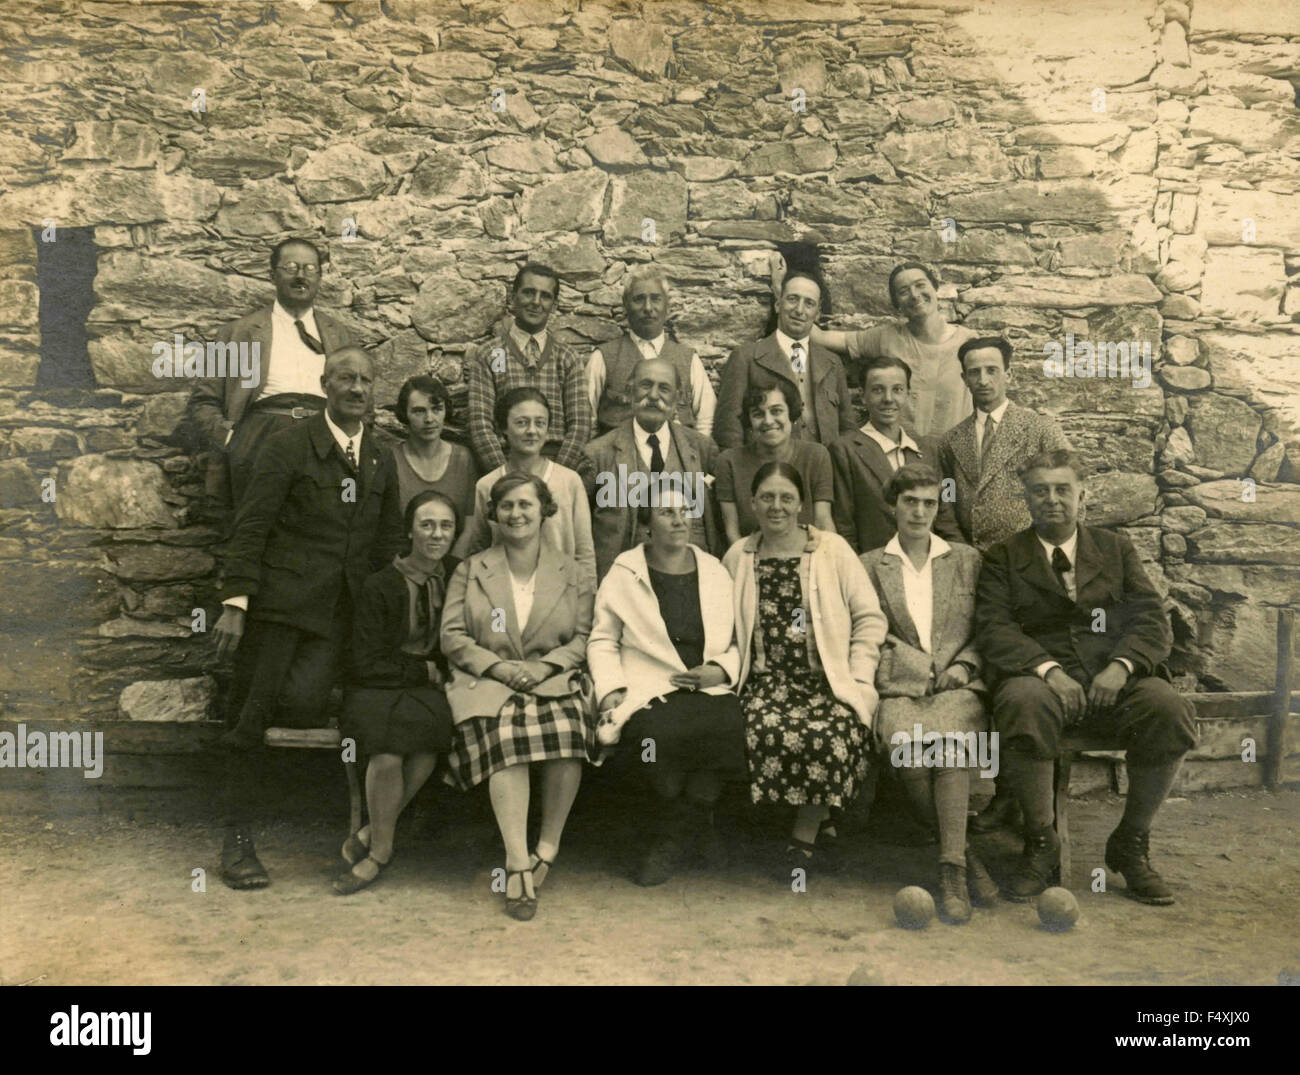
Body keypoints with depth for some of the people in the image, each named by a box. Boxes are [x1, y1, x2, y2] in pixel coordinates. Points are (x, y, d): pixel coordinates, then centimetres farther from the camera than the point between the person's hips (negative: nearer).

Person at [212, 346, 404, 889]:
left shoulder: (380, 458, 13)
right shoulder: (289, 445, -1)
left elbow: (388, 538, 20)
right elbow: (251, 527, -5)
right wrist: (236, 602, -12)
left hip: (337, 611, 3)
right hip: (279, 600, -3)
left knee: (301, 705, -18)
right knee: (249, 716, 0)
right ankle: (237, 839, 11)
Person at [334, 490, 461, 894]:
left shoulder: (459, 575, 6)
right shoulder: (380, 586, -6)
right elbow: (366, 664, -6)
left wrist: (443, 670, -3)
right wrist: (423, 671, -6)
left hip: (432, 686, 3)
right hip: (380, 686, -2)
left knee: (425, 747, -30)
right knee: (388, 754, -32)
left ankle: (373, 839, -13)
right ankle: (381, 846, -8)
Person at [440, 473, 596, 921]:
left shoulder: (572, 574, 16)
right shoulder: (470, 571, 15)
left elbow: (584, 636, 9)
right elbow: (452, 636, 7)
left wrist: (545, 666, -10)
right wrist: (498, 666, -10)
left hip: (553, 678, 1)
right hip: (487, 681, 0)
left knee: (567, 729, -34)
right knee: (506, 737, -34)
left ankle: (547, 849, -17)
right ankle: (518, 863, -33)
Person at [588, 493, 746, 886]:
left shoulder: (715, 572, 15)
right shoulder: (623, 573, 8)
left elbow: (739, 641, 17)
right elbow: (602, 640, 8)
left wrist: (720, 670, -3)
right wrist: (610, 688, -8)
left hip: (709, 690, 2)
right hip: (649, 690, -2)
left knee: (728, 727, -31)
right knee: (660, 735, -35)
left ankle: (670, 840, -11)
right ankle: (696, 822, -6)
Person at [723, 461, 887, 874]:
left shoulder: (833, 549, 7)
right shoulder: (737, 557, 13)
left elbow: (869, 618, 5)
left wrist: (857, 680, -4)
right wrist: (730, 671, -6)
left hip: (829, 684, -1)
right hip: (765, 681, 1)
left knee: (829, 738, -31)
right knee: (764, 732, -31)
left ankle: (805, 832, -5)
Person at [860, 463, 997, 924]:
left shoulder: (968, 560, 20)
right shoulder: (869, 566, 17)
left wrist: (963, 664, 0)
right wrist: (907, 661, -6)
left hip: (958, 685, 0)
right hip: (899, 691, 0)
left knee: (952, 742, -34)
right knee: (908, 749, -33)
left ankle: (951, 870, -30)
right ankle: (965, 855, -17)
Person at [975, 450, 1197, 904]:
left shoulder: (1116, 549, 20)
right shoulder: (1003, 557, 13)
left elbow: (1153, 619, 8)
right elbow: (993, 628, -2)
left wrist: (1121, 665, -14)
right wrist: (1047, 668, -20)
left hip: (1113, 678, 2)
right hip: (1041, 676, -2)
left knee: (1170, 709, -29)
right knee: (1024, 703, -37)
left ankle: (1130, 844, -7)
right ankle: (1041, 846, -18)